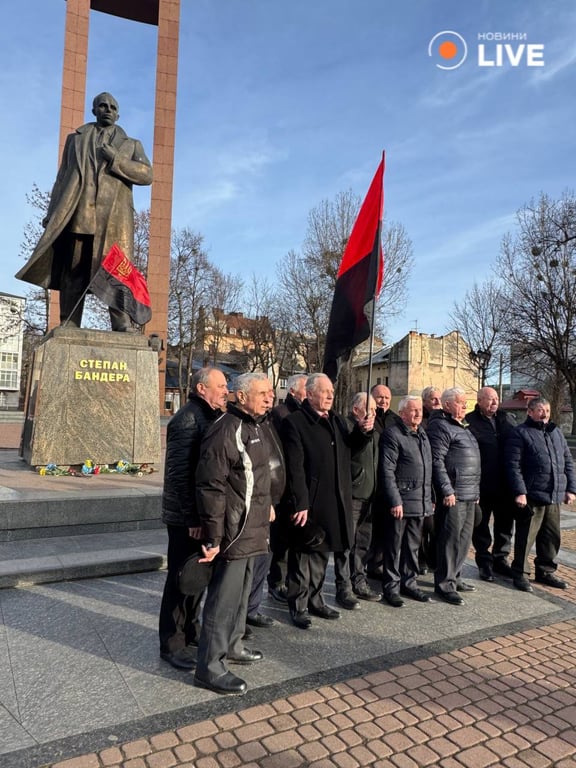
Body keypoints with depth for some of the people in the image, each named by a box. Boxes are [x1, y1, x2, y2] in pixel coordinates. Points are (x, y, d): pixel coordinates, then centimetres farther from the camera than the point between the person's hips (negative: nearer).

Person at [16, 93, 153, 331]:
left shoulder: (131, 145, 22)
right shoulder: (75, 139, 27)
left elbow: (146, 174, 5)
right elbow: (62, 178, 19)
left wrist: (115, 159, -6)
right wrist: (52, 212, 7)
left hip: (113, 219, -1)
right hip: (78, 215, 1)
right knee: (72, 272, -6)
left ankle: (122, 328, -15)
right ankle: (68, 327, -7)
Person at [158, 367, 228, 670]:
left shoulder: (212, 417, 10)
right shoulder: (187, 419, -17)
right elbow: (179, 473, -22)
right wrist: (193, 518, -21)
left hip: (206, 514, 9)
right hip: (187, 518, -8)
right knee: (181, 580, 5)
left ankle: (191, 633, 37)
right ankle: (171, 645, 22)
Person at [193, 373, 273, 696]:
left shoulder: (255, 426, 11)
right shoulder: (225, 430, -20)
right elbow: (211, 487, -22)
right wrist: (213, 538, -22)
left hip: (252, 529, 10)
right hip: (234, 531, -10)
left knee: (241, 590, 22)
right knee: (225, 596, 0)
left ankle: (232, 645, 39)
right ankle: (210, 666, 14)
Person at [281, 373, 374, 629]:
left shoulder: (336, 420, 10)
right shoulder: (295, 422, -13)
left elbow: (350, 446, 22)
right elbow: (295, 468, -18)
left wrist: (363, 431, 3)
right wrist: (300, 504, -22)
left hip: (334, 501, 7)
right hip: (308, 502, -7)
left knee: (321, 553, 20)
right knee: (303, 554, 7)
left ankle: (315, 600, 35)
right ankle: (298, 606, 23)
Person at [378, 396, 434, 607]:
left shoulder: (422, 435, 15)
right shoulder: (392, 435, -10)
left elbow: (428, 468, 18)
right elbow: (387, 471, -14)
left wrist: (429, 499, 15)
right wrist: (395, 501, -17)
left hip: (420, 502, 7)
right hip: (399, 502, -7)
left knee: (413, 546, 16)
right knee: (394, 547, 4)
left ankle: (409, 583, 29)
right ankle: (391, 587, 16)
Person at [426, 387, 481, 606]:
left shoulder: (463, 427, 19)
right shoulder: (440, 426, -11)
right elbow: (437, 462, -18)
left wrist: (476, 490, 22)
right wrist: (447, 491, -20)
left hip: (470, 495, 10)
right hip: (453, 495, -9)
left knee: (464, 539, 16)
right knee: (450, 540, -3)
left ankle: (455, 577, 29)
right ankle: (444, 584, 8)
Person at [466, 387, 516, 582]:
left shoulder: (504, 419, 9)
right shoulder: (470, 421, -10)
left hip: (505, 483, 6)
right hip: (482, 484, -5)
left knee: (505, 522, 16)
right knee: (481, 524, 8)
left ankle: (500, 559, 33)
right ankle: (484, 562, 23)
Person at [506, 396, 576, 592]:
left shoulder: (556, 432, 16)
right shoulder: (520, 433, -5)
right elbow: (514, 465, -12)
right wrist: (520, 492, -17)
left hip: (554, 497, 7)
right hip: (531, 497, -6)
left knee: (552, 536, 15)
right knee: (526, 537, 1)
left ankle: (546, 571, 30)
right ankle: (520, 573, 15)